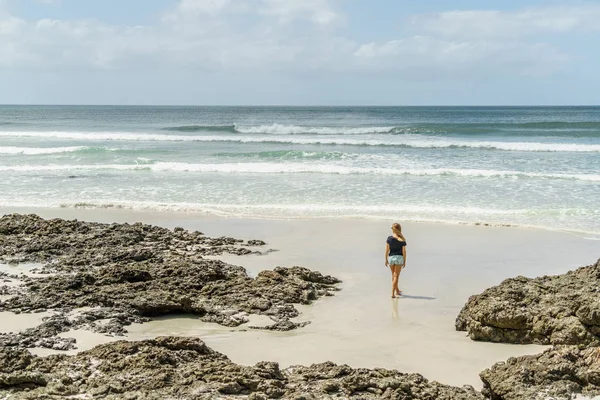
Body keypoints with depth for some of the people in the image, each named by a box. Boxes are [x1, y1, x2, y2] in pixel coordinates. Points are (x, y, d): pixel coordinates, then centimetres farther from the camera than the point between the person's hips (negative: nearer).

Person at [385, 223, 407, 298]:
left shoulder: (389, 238, -7)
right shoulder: (402, 240, -7)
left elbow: (387, 250, -6)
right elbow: (404, 251, -6)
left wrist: (386, 260, 4)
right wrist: (404, 261, 4)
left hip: (391, 258, 1)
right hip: (399, 258, -1)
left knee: (394, 275, 19)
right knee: (396, 276, 3)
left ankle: (397, 290, 34)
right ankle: (393, 293, -5)